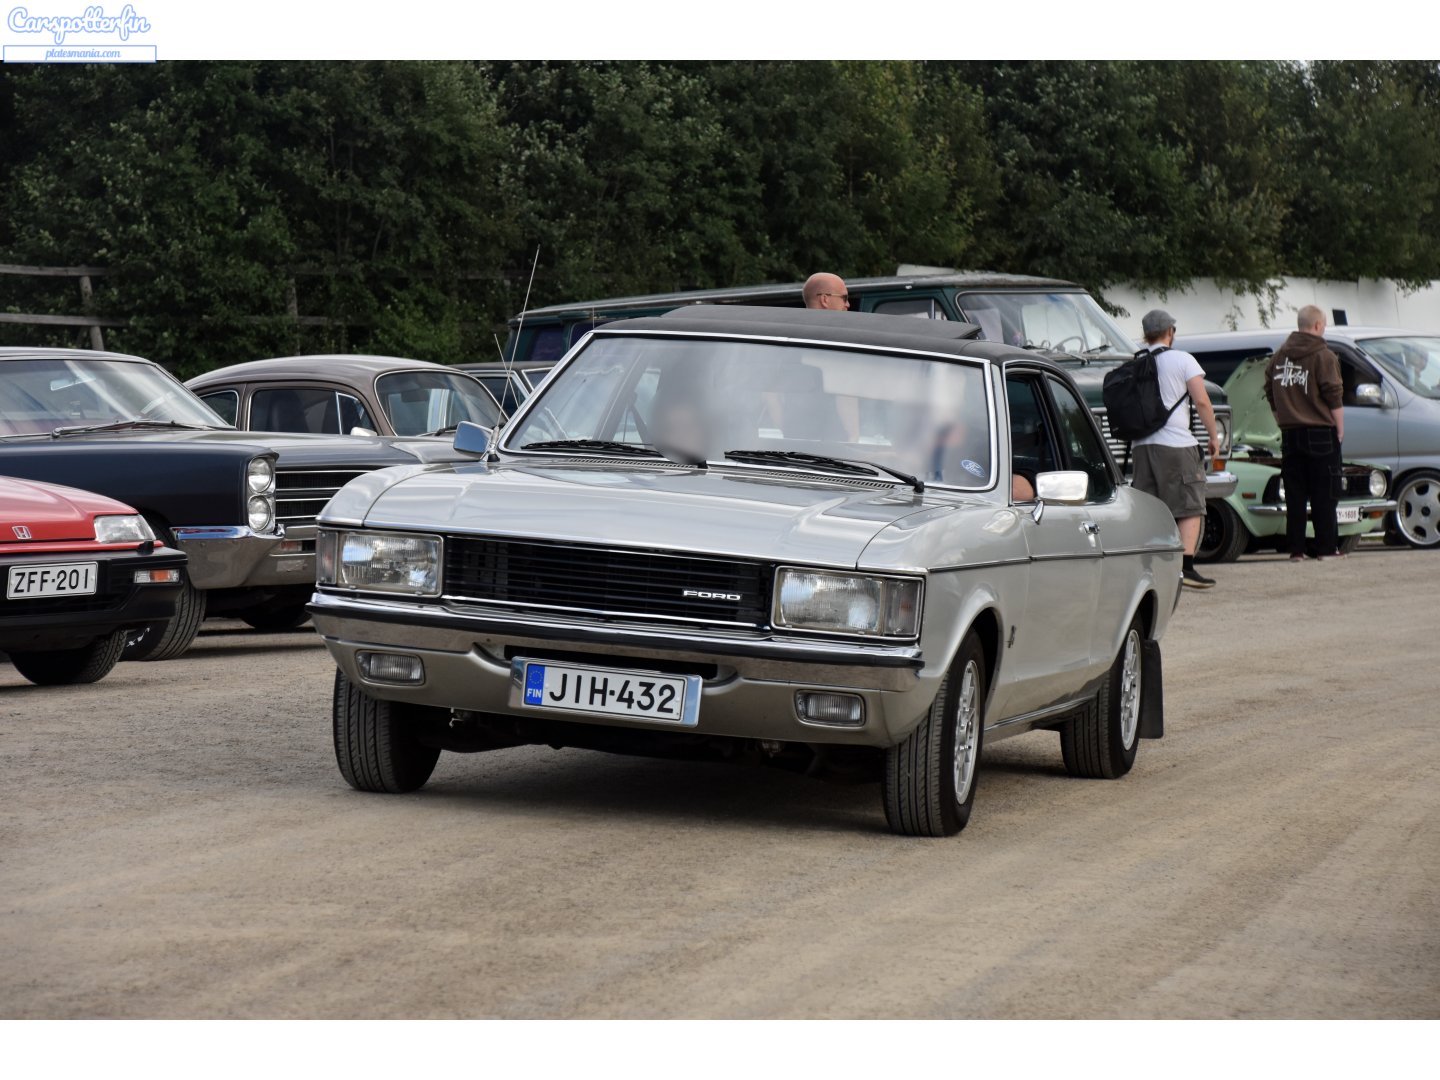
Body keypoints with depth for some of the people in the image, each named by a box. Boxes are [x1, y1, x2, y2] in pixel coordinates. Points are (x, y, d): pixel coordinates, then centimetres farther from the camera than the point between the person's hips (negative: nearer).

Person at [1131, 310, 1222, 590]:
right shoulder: (1182, 359, -3)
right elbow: (1202, 402, -7)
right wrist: (1214, 437, 2)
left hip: (1142, 444, 5)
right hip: (1176, 444, -5)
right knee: (1190, 508, -2)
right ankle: (1186, 567, -14)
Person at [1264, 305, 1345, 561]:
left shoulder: (1279, 356, 9)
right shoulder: (1323, 357, -9)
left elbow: (1271, 396, 13)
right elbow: (1334, 398, -11)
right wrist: (1340, 430, -4)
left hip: (1290, 434, 5)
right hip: (1320, 433, -5)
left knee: (1294, 494, 6)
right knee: (1324, 494, 0)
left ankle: (1296, 549, 4)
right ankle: (1327, 547, -1)